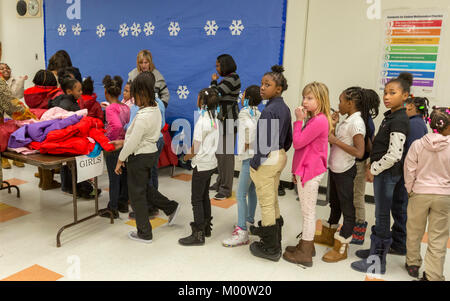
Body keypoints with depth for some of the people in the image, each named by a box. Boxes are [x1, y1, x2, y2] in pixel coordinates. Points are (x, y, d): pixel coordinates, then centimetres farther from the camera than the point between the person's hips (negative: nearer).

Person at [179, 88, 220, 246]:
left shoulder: (202, 121, -19)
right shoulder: (214, 118, 6)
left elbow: (196, 148, -17)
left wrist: (187, 156, 2)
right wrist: (192, 152, 9)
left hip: (201, 164, -9)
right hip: (211, 162, 9)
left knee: (197, 200, -1)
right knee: (205, 196, 19)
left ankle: (198, 235, 5)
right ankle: (206, 227, 30)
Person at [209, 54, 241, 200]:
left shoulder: (231, 79, -16)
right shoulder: (231, 77, 15)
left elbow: (215, 94, -21)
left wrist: (214, 81, -4)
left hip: (228, 120, -11)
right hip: (224, 119, 11)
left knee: (226, 154, -6)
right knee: (219, 152, 16)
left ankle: (226, 189, 1)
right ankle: (221, 182, 28)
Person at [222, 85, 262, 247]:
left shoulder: (244, 112, -12)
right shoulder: (258, 113, 12)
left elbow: (251, 126, -32)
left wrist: (247, 144, -19)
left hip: (249, 157, -9)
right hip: (257, 154, 9)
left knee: (241, 194, -8)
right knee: (251, 190, 22)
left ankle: (242, 232, -8)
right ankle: (249, 220, 37)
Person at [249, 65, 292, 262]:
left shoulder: (269, 110, -20)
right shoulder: (284, 108, 8)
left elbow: (265, 142, -23)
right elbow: (289, 138, 14)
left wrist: (254, 164, -15)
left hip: (267, 160, -10)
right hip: (279, 157, 10)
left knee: (266, 204, 2)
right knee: (273, 201, 21)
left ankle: (271, 249, 14)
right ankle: (274, 240, 37)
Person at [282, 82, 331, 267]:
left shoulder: (319, 121, -20)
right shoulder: (314, 120, 12)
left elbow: (297, 142, -20)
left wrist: (299, 120, -12)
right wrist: (297, 171, 19)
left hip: (310, 172, -10)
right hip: (306, 170, 10)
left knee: (308, 212, 1)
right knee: (307, 211, 19)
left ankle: (305, 254, 13)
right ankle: (306, 246, 33)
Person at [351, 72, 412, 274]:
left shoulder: (399, 120, -18)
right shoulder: (390, 116, 10)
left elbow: (394, 155, -23)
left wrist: (373, 170, -13)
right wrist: (372, 167, 10)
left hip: (387, 173, -9)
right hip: (382, 172, 9)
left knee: (382, 216, 0)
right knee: (380, 214, 18)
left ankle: (377, 262, 11)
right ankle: (376, 250, 32)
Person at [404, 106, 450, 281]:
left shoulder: (418, 144, -8)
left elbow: (409, 170, -4)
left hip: (420, 194, 1)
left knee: (414, 231, 18)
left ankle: (413, 264, 34)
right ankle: (433, 275, 14)